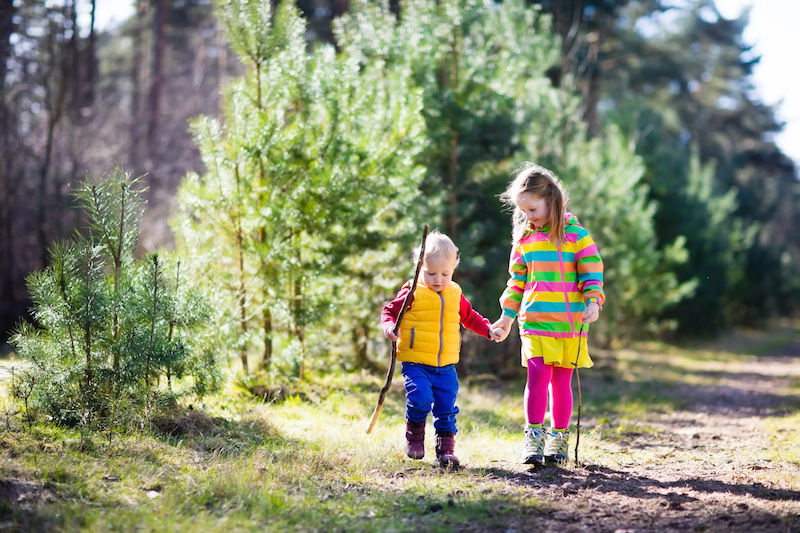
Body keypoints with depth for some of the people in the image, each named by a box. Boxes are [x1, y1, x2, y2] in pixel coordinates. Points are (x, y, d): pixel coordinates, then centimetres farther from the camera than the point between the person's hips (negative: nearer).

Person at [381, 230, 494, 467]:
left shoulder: (455, 294, 10)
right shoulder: (412, 294, -4)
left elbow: (469, 317, 25)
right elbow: (389, 311, 1)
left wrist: (488, 329, 14)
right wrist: (389, 327, -19)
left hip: (446, 366, 4)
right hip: (415, 363, -4)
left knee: (446, 407, 1)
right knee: (420, 398, -20)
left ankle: (445, 449, 10)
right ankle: (414, 436, 6)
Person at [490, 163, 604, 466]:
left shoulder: (575, 233, -1)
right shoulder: (524, 239, 9)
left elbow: (591, 271, 1)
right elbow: (517, 281, 16)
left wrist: (593, 302, -14)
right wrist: (507, 317, 16)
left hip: (570, 321, -2)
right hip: (534, 320, 2)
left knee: (561, 380, 3)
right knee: (538, 373, -12)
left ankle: (559, 437, 15)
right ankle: (534, 436, -9)